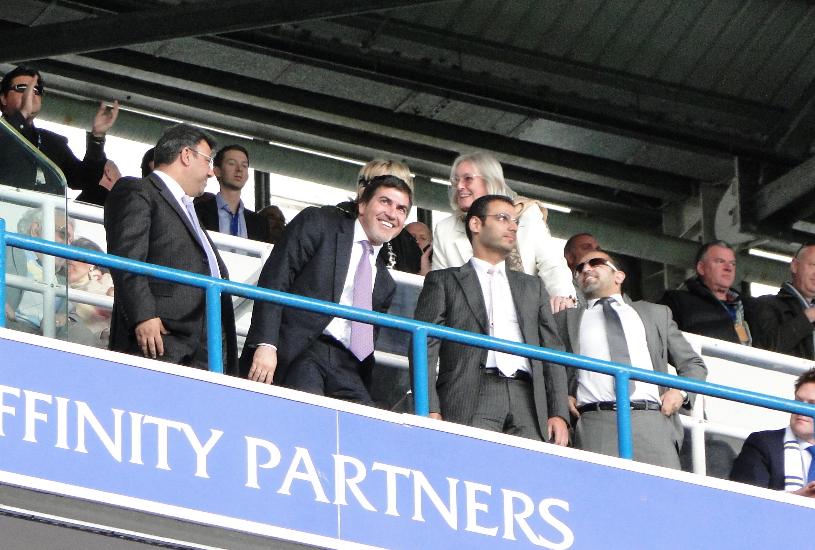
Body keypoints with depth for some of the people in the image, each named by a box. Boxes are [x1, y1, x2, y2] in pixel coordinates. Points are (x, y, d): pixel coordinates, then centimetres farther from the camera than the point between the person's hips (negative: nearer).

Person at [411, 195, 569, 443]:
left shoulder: (532, 286, 29)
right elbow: (425, 349, 5)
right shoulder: (443, 281, 16)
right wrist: (430, 411, -9)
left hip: (527, 401, 3)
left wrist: (559, 413, 7)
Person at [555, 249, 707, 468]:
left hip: (652, 420, 1)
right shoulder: (566, 318, 26)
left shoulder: (656, 313, 27)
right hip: (594, 423, 0)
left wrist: (680, 392, 6)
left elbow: (693, 364, 27)